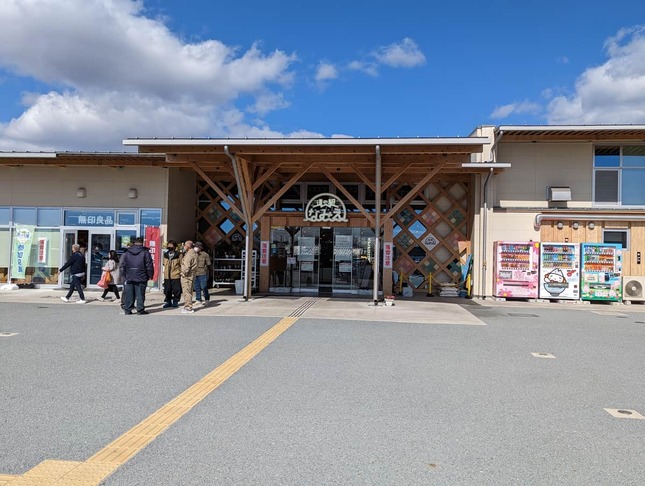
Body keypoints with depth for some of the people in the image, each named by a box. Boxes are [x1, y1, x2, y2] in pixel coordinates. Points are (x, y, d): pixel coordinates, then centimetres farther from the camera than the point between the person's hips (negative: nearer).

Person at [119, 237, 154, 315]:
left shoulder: (127, 253, 8)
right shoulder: (145, 252, -4)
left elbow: (122, 266, 8)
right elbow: (149, 266, -6)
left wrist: (125, 275, 14)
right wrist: (150, 275, 4)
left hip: (129, 278, 3)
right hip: (141, 278, -3)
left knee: (129, 295, 9)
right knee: (140, 294, 0)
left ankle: (127, 309, 11)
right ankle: (140, 310, 1)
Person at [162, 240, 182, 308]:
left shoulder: (178, 255, -4)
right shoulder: (165, 255, 9)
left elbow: (181, 265, -2)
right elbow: (164, 264, 20)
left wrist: (181, 273, -6)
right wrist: (164, 273, 16)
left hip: (175, 275, -4)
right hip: (167, 276, 4)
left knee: (176, 290, 1)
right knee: (167, 290, 9)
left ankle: (175, 301, 16)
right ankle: (168, 301, 22)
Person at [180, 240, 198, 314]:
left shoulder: (189, 254, -17)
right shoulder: (193, 252, 16)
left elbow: (187, 265, -22)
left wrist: (184, 273, -13)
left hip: (187, 275, -10)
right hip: (190, 274, 10)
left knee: (187, 292, -6)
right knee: (189, 291, 16)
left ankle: (188, 308, -3)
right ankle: (188, 306, 24)